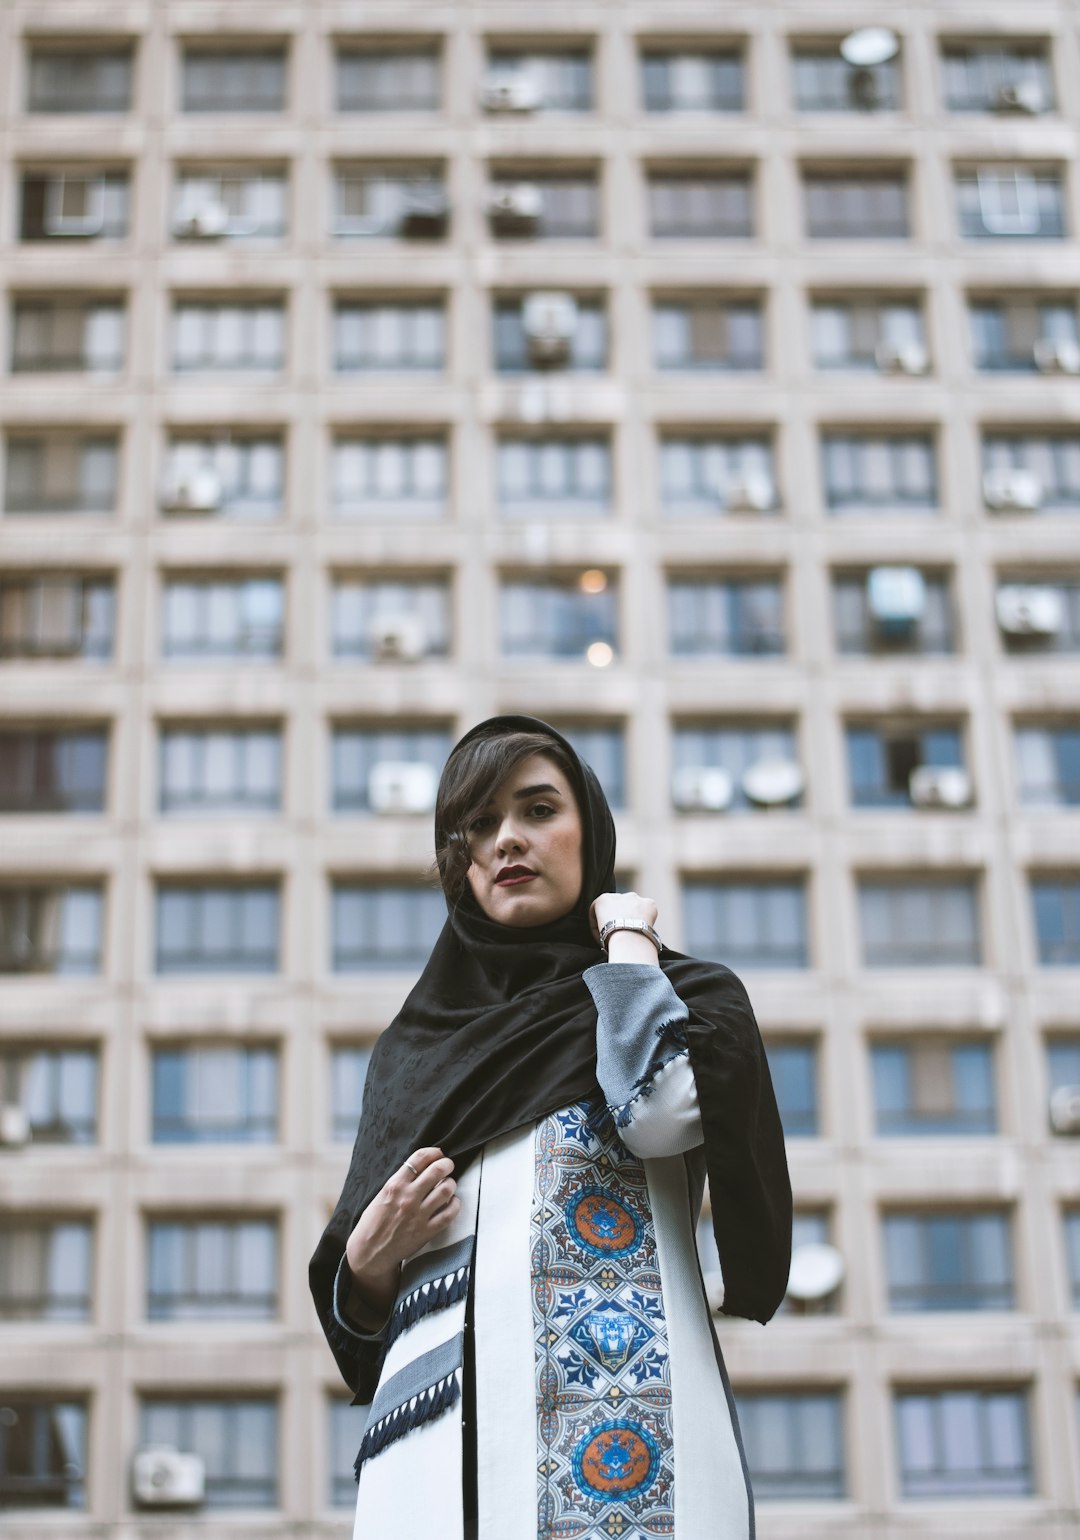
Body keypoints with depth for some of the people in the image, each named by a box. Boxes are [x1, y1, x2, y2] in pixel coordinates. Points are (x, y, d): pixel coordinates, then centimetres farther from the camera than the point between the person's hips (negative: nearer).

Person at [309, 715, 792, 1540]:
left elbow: (663, 1109, -14)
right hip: (438, 1437, 3)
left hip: (626, 1408, -3)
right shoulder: (415, 1049, 21)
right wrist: (371, 1255, -1)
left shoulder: (679, 995, 12)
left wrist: (626, 936, 2)